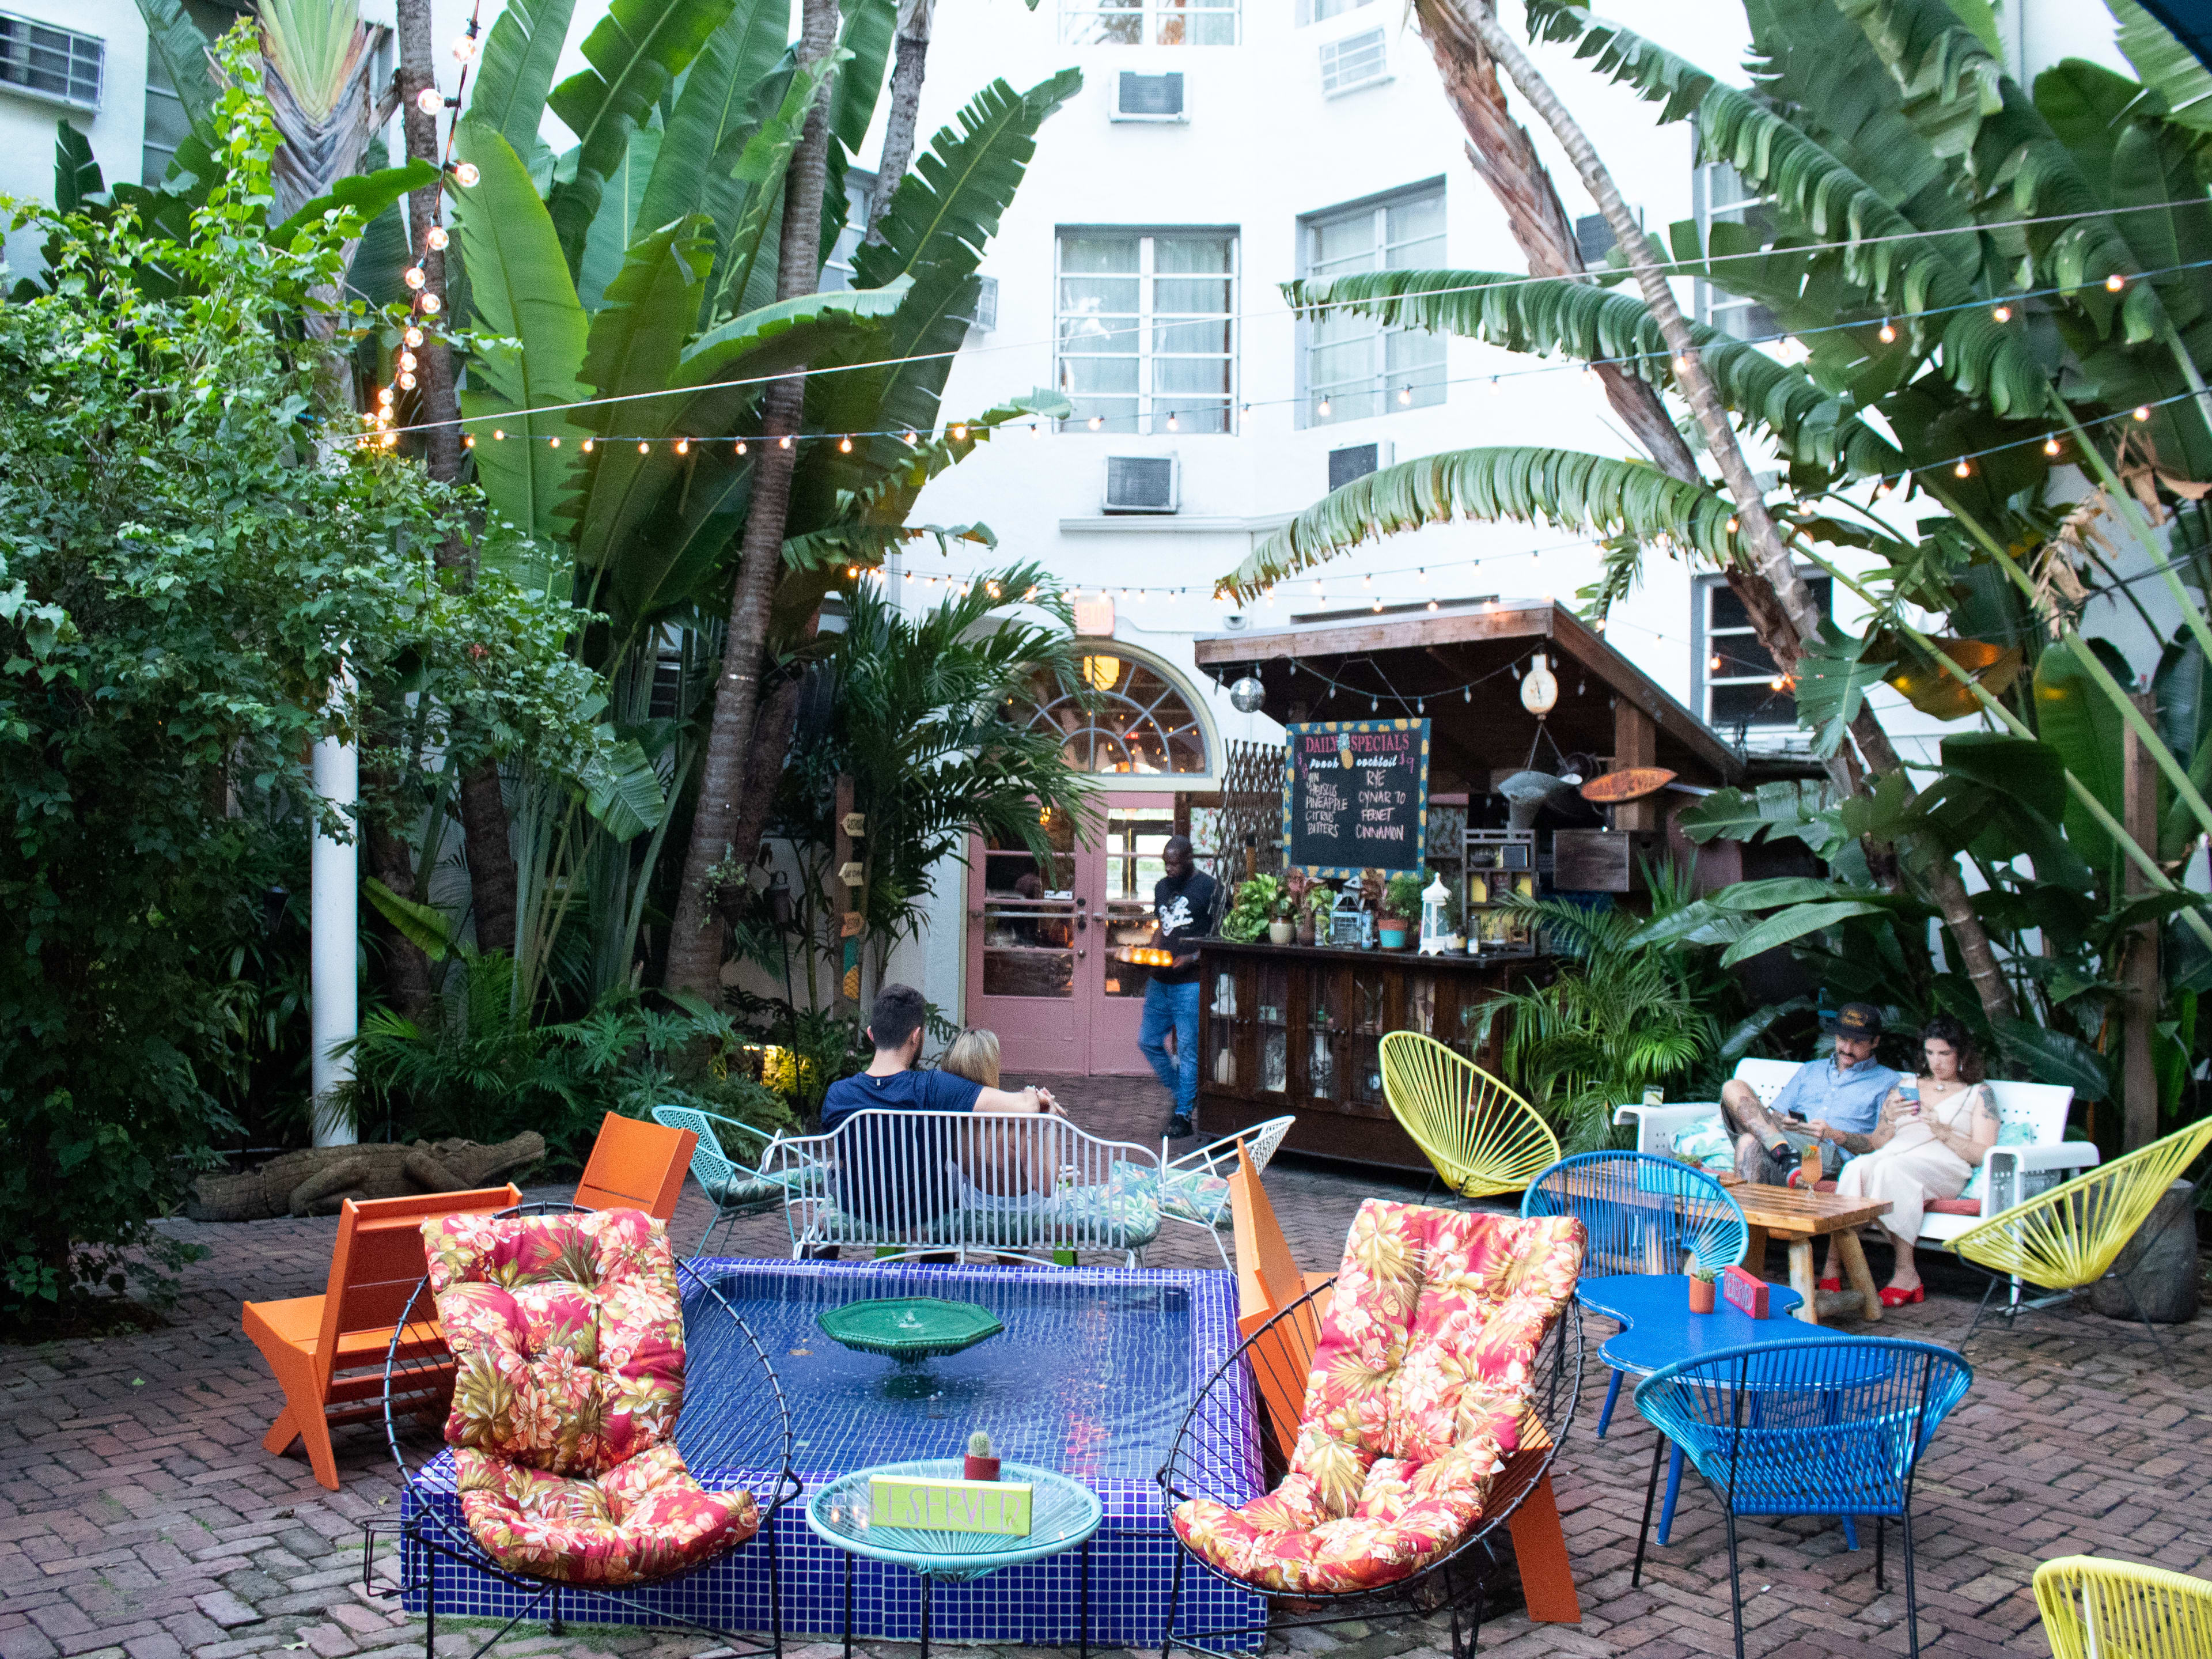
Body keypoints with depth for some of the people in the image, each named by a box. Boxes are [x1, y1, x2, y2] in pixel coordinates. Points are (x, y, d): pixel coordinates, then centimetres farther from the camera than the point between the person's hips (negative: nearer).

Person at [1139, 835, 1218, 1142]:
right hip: (1160, 980, 7)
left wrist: (1193, 958, -20)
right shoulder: (1162, 887, 14)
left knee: (1188, 1049, -4)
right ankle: (1182, 1094, 27)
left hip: (1190, 982, -7)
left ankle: (1183, 1116, 4)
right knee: (1148, 1041, 10)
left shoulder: (1208, 887, -7)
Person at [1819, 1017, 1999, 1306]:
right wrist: (1888, 1120, 2)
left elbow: (1983, 1155, 5)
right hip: (1893, 1156, 3)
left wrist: (1942, 1131, -8)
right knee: (1857, 1167, -33)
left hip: (1941, 1167, -3)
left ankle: (1906, 1274, -37)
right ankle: (1832, 1269, -42)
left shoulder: (1978, 1093, 18)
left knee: (1891, 1168, -37)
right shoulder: (1906, 1087, 29)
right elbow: (1877, 1143, 23)